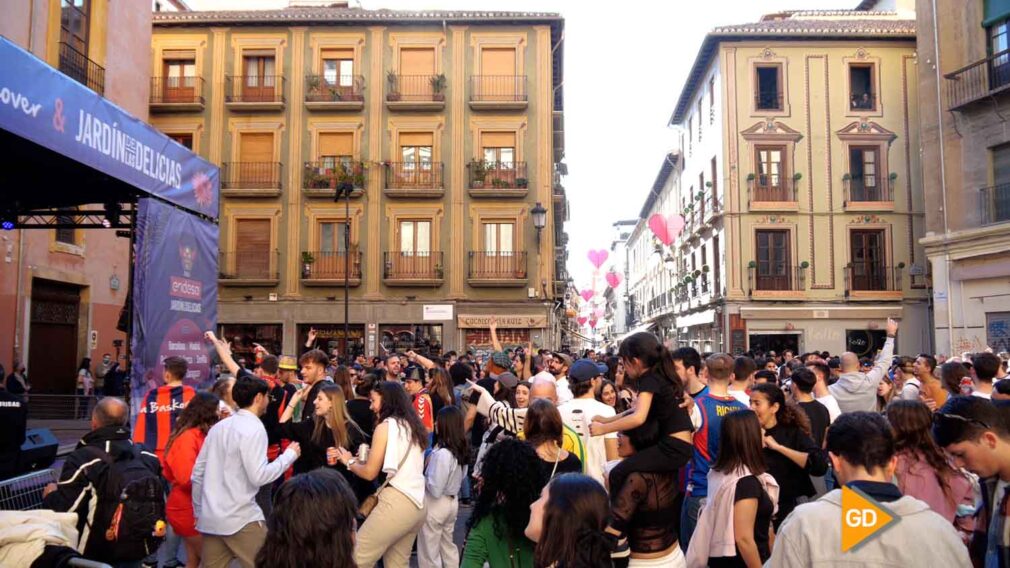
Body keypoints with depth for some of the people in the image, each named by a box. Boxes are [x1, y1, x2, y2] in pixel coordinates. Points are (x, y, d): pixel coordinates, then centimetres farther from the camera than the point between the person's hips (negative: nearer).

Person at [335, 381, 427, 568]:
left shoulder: (386, 425, -6)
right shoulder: (413, 425, 16)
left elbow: (370, 473, -5)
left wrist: (349, 461, 14)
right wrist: (360, 460, 19)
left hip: (396, 501, -8)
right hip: (416, 503, 8)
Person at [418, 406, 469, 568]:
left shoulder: (441, 453, -27)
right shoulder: (462, 450, -2)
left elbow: (435, 489, -25)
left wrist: (422, 477, -8)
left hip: (436, 505, -8)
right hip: (452, 502, 8)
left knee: (429, 552, 8)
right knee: (448, 546, 23)